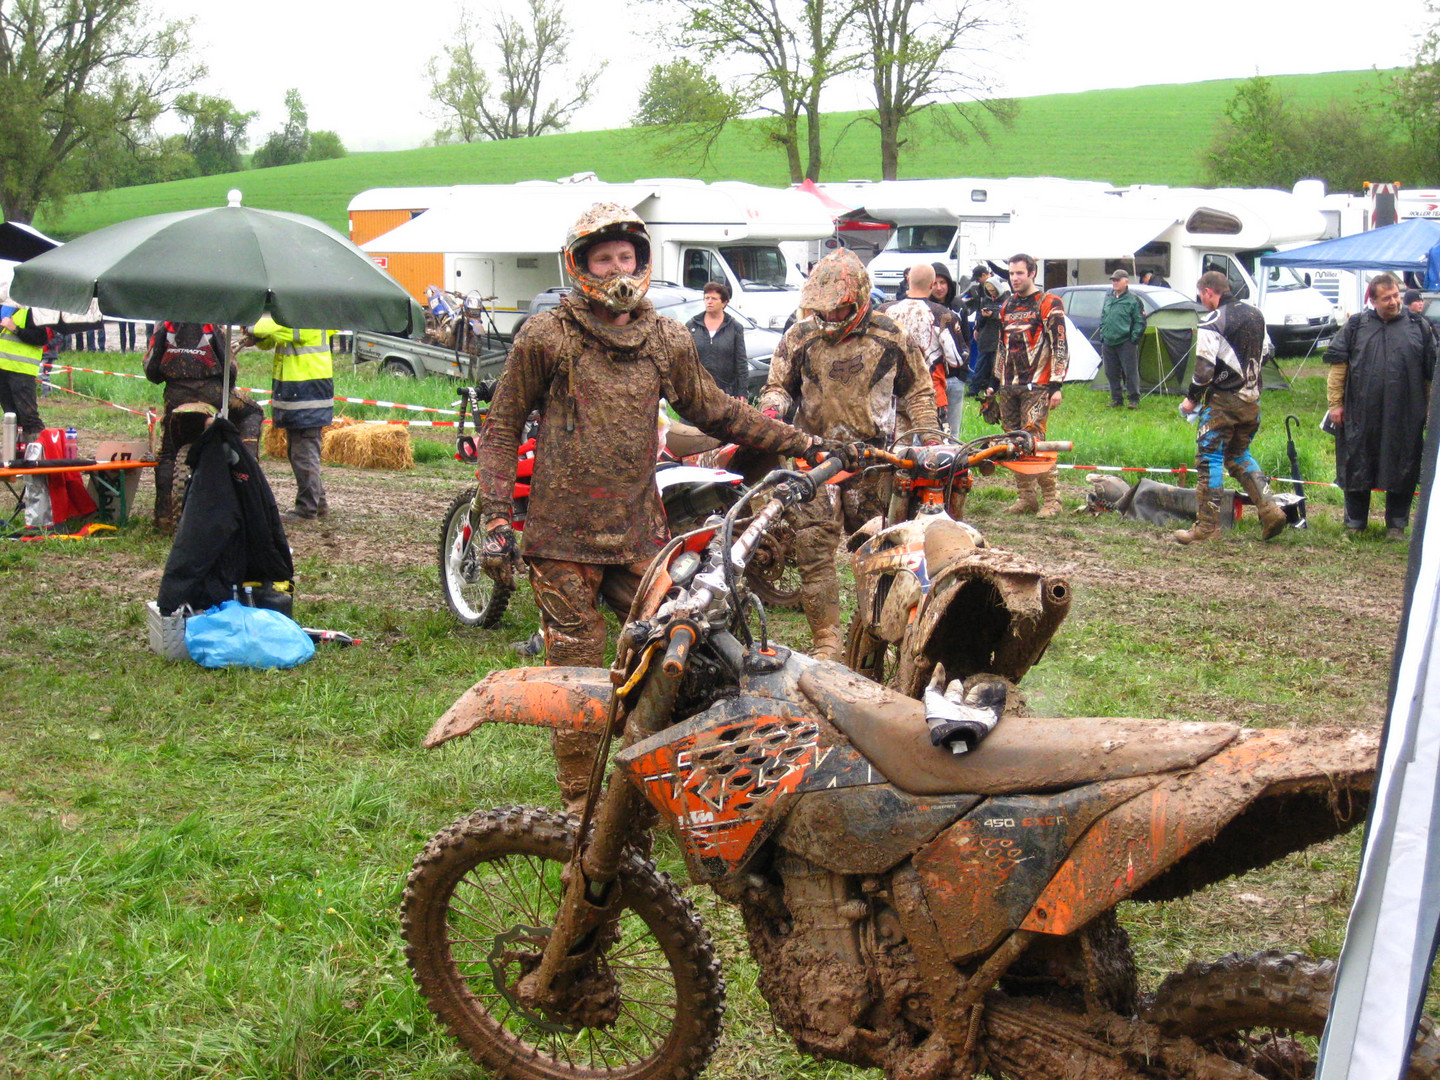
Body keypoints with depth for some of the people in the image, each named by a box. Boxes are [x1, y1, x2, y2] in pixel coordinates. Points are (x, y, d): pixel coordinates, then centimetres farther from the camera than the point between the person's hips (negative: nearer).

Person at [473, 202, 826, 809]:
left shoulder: (667, 340, 12)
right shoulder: (546, 337, 1)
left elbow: (714, 411, 22)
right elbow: (503, 425, 4)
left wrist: (798, 443, 20)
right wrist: (493, 515, -3)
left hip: (639, 535, 3)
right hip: (563, 537, -3)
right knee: (577, 674, 0)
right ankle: (580, 805, 12)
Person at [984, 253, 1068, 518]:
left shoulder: (1049, 304, -2)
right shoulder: (1008, 305, 18)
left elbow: (1060, 346, -6)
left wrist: (1056, 385, -13)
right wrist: (994, 382, 22)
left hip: (1036, 387, -7)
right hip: (1008, 387, 7)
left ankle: (1051, 499, -8)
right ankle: (1025, 497, 12)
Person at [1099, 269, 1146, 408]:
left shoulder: (1133, 300, -5)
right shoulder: (1108, 298, 12)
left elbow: (1139, 322, -3)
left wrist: (1134, 338, -9)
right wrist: (1102, 335, 13)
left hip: (1126, 343, -6)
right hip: (1108, 343, 6)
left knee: (1130, 371, -4)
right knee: (1111, 373, 9)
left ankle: (1134, 400, 5)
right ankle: (1116, 399, 19)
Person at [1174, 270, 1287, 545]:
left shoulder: (1212, 322, -13)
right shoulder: (1256, 315, 10)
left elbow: (1204, 368, -17)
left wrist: (1191, 398, -3)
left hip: (1223, 401, -8)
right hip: (1252, 400, 8)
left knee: (1209, 459, -1)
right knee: (1239, 455, 20)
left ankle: (1207, 526, -2)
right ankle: (1269, 510, 7)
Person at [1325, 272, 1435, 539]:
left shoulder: (1418, 326, 4)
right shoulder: (1356, 326, 4)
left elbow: (1430, 373, 8)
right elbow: (1338, 364, 6)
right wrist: (1335, 402, 0)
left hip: (1405, 416, 0)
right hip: (1361, 414, 0)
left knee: (1402, 470, 4)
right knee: (1356, 467, 6)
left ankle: (1396, 525, 16)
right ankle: (1354, 522, 19)